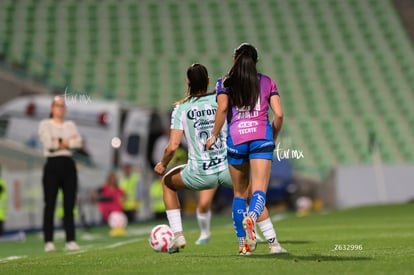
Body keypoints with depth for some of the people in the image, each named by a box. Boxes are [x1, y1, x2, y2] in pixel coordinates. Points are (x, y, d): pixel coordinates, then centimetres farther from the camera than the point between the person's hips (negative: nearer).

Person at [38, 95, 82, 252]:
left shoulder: (70, 125, 16)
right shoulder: (45, 124, 4)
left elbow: (78, 142, -1)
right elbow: (48, 143, -12)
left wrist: (60, 143, -9)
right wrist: (68, 142, -2)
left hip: (68, 164, 4)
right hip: (52, 164, -4)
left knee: (69, 205, 2)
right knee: (50, 205, -5)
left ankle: (71, 240, 4)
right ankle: (49, 242, -4)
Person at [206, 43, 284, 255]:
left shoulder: (225, 83, 10)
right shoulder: (267, 82, 12)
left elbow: (222, 108, -8)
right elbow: (278, 114, 3)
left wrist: (214, 135, 0)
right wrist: (273, 137, 18)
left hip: (236, 138, 1)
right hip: (261, 137, -1)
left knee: (240, 192, 12)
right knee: (259, 189, -10)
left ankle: (243, 243, 13)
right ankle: (251, 217, -43)